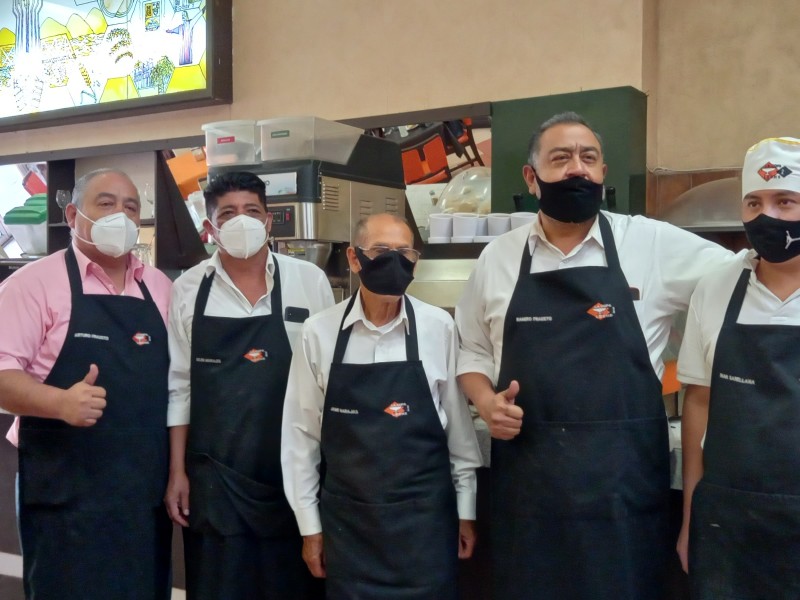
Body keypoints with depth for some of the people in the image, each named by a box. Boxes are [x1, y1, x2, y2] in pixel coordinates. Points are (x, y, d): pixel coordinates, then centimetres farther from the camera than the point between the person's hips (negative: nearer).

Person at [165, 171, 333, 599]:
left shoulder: (310, 281, -2)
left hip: (292, 473, 0)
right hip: (212, 478, 1)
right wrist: (177, 470, 3)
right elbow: (178, 386, 4)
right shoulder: (188, 289, 1)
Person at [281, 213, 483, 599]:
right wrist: (309, 525, 3)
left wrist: (466, 510, 6)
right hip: (346, 521, 1)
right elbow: (301, 432, 0)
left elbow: (459, 424, 1)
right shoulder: (319, 332, -5)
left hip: (425, 518, 0)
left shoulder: (438, 327, -6)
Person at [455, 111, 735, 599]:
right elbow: (472, 353, 15)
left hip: (625, 476, -1)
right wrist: (486, 402, -4)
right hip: (526, 478, 2)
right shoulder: (497, 258, 6)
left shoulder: (655, 244, -2)